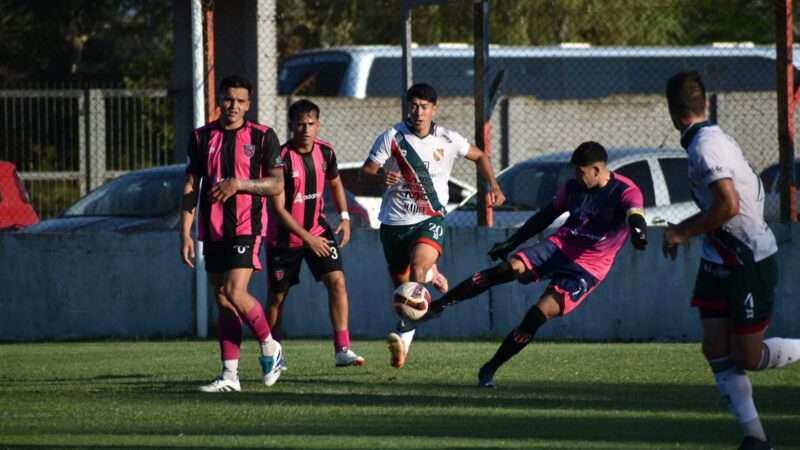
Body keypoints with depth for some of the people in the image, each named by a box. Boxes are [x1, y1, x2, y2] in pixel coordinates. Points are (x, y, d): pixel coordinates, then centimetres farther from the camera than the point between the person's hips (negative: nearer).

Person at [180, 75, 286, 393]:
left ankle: (269, 346, 7)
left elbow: (276, 185, -3)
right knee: (223, 301, 4)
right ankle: (229, 375, 6)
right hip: (213, 231, 4)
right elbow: (190, 186, 10)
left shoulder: (262, 137, -1)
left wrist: (239, 183, -17)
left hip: (246, 227, -4)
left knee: (235, 292, -17)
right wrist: (185, 233, 4)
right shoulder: (202, 137, 9)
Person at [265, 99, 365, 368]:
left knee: (337, 281, -14)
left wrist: (345, 217, 5)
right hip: (284, 236, -4)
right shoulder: (281, 158, -21)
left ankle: (342, 350, -17)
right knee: (277, 296, 7)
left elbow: (335, 183, 18)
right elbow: (278, 209, -21)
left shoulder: (325, 152, -4)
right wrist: (308, 239, -23)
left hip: (317, 230, 4)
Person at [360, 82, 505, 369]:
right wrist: (381, 177, -27)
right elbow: (365, 173, -4)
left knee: (418, 266, -29)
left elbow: (479, 157, 19)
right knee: (401, 284, 8)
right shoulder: (391, 138, -4)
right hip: (394, 221, 2)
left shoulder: (448, 140, 0)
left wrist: (494, 186, 6)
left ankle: (404, 336, -38)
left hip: (430, 219, -2)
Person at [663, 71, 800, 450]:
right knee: (716, 347, 0)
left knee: (747, 357, -3)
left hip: (749, 262, -9)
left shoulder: (704, 147, -20)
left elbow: (729, 205, -28)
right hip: (720, 263, 9)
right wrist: (685, 229, 16)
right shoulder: (713, 138, 9)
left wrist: (683, 232, -16)